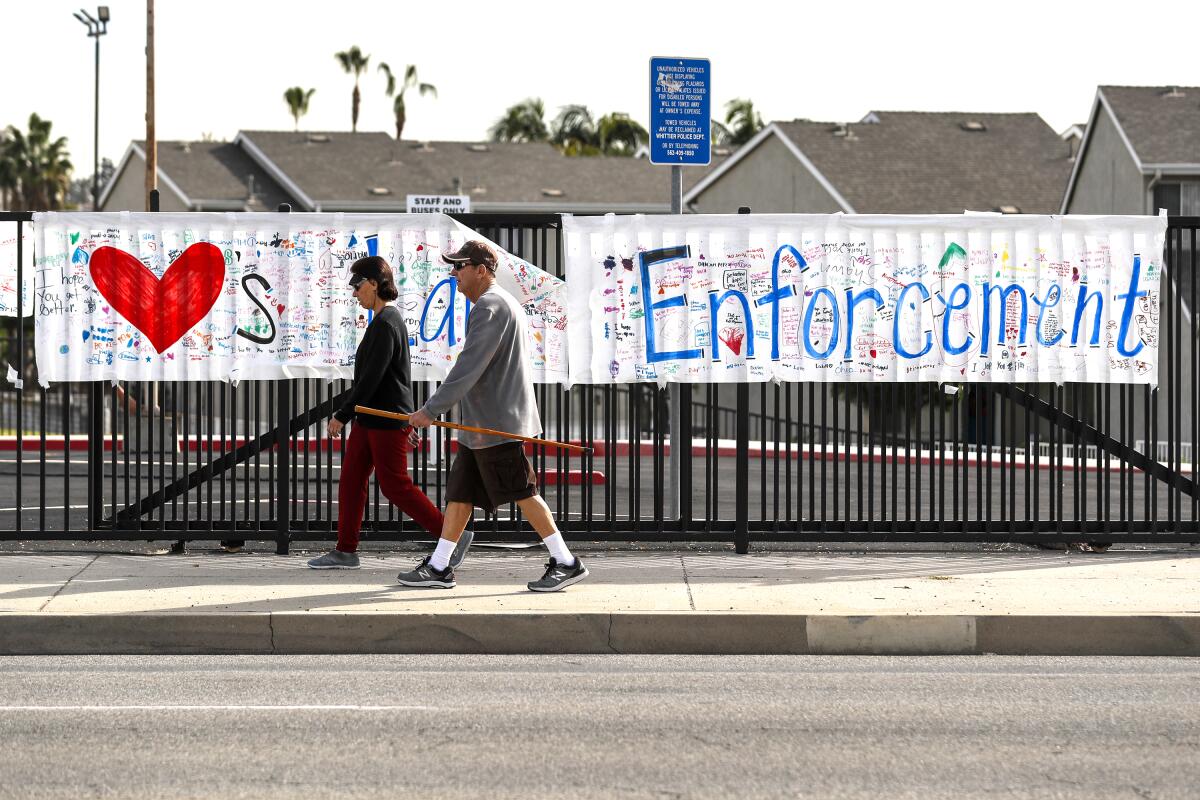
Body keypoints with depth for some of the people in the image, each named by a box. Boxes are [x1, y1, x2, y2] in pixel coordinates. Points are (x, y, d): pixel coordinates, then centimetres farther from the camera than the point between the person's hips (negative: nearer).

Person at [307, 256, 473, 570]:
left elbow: (372, 377, -22)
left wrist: (342, 415, -18)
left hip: (386, 422, -10)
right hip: (370, 420, 10)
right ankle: (345, 551, 13)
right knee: (351, 480, 9)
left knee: (395, 486, -4)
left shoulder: (385, 325, -18)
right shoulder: (389, 320, 14)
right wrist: (407, 421, 23)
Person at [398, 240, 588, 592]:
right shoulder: (505, 302, 19)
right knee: (459, 492, 10)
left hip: (496, 424, -10)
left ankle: (566, 563, -2)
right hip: (481, 424, 10)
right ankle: (438, 568, 12)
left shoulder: (489, 306, -15)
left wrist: (431, 409, -21)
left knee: (522, 493, -6)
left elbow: (469, 367, -22)